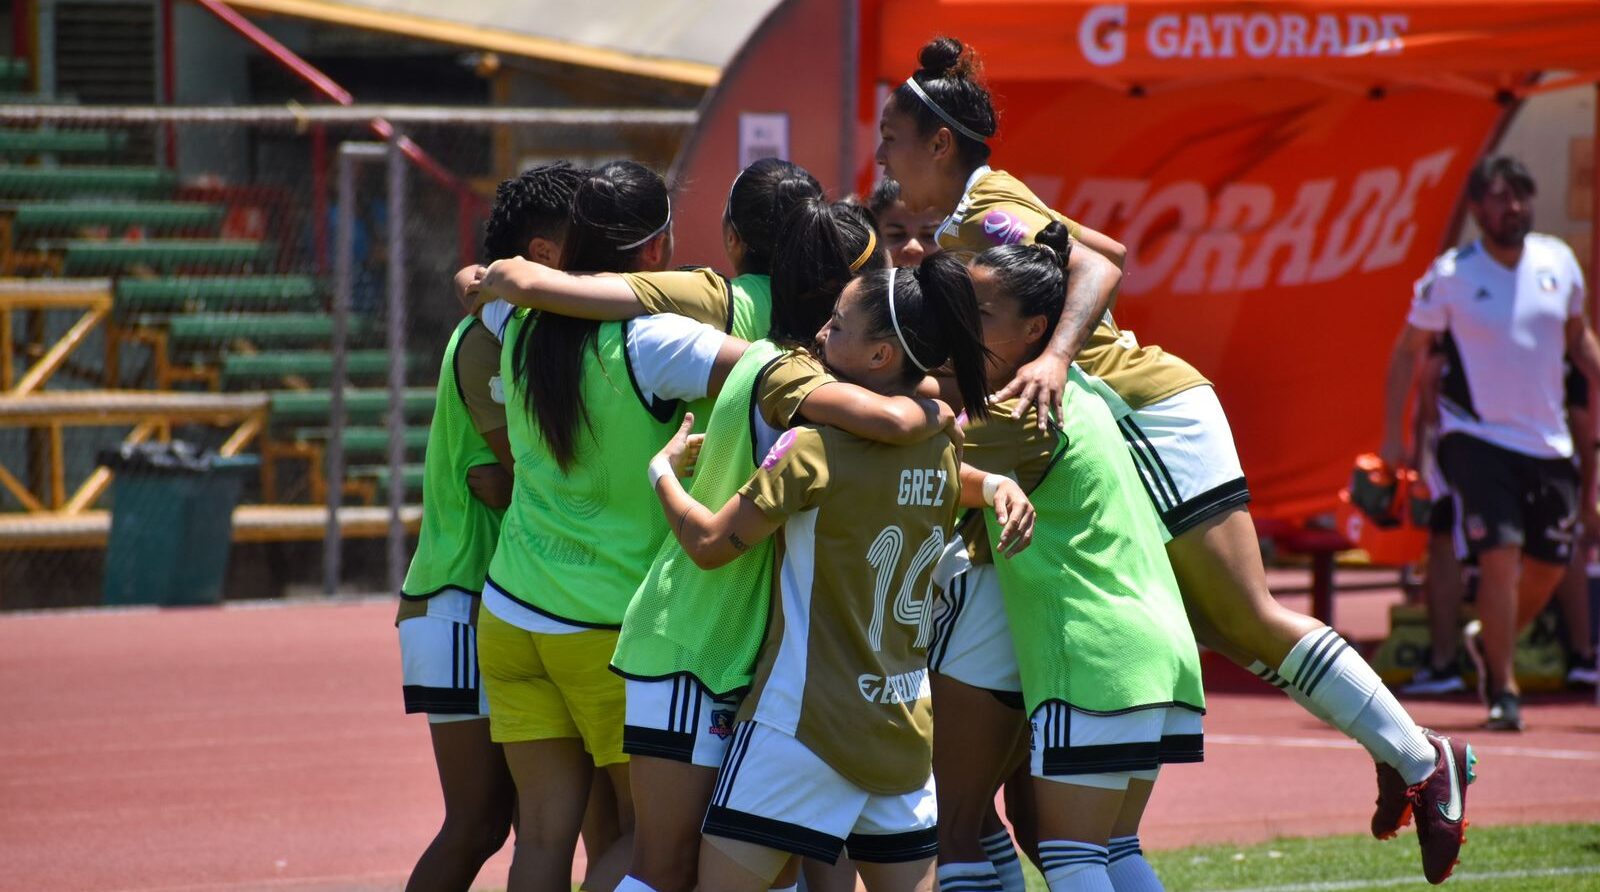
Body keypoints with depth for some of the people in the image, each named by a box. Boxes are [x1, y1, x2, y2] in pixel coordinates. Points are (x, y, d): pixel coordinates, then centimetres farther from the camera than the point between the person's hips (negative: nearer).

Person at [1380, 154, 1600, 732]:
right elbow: (1408, 349, 0)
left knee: (1548, 566, 10)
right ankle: (1503, 690, -8)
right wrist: (1392, 434, -4)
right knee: (1500, 556, -17)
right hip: (1478, 439, -5)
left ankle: (1490, 643, 37)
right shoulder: (1450, 275, -9)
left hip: (1550, 443, 5)